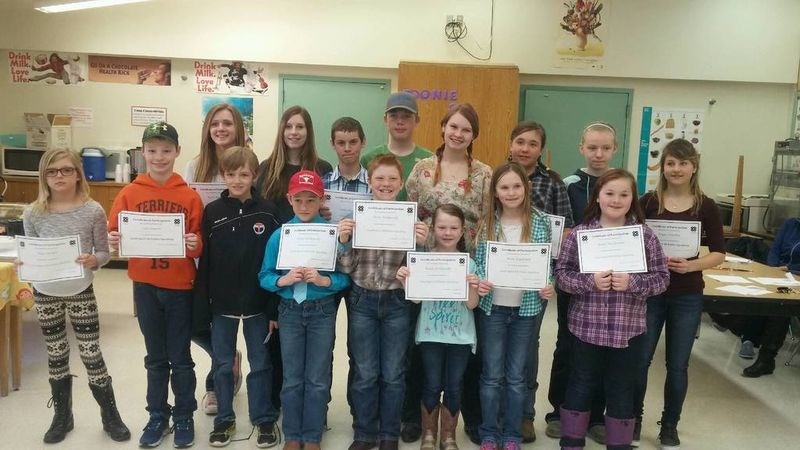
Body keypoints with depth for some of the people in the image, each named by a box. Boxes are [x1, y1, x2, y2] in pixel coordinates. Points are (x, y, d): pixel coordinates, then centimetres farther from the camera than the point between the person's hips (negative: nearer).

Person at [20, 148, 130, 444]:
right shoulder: (33, 214, -5)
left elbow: (104, 253, -5)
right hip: (45, 294, 2)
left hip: (81, 292, -2)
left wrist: (93, 260, -26)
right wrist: (23, 263, -17)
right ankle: (62, 416, 32)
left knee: (91, 355, 4)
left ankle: (110, 416, 21)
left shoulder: (92, 211, -10)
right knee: (56, 356, 14)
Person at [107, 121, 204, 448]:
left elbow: (200, 243, -3)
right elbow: (114, 234, 1)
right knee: (155, 356, 16)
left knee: (180, 356, 9)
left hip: (180, 286, -2)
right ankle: (157, 416, 31)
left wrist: (195, 244, -24)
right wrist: (114, 241, -20)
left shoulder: (190, 196, -5)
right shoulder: (129, 194, 0)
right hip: (145, 286, 2)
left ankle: (184, 417, 26)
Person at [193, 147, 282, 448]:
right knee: (223, 365, 14)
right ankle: (224, 419, 31)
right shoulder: (212, 212, -2)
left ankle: (264, 419, 27)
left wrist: (274, 309, -7)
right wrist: (202, 308, -4)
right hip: (221, 304, 1)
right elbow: (204, 263, -2)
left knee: (260, 364, 11)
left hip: (257, 304, -1)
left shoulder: (267, 212, -6)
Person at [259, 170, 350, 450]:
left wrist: (324, 280, -24)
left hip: (323, 312, -1)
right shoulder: (279, 235, -2)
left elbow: (346, 276, -7)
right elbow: (264, 277, -1)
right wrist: (284, 280, -20)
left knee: (318, 380, 9)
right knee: (292, 379, 12)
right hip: (290, 311, 1)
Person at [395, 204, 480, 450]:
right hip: (431, 333, -1)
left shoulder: (469, 262, -3)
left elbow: (472, 304, -6)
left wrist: (473, 288, -25)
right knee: (432, 386, 6)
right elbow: (416, 298, -7)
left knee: (454, 387, 10)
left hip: (460, 335, 1)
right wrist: (404, 280, -23)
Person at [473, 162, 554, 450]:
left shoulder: (540, 223, -4)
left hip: (527, 308, 0)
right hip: (492, 307, 0)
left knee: (516, 375, 13)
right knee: (492, 375, 10)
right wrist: (478, 283, -18)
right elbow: (478, 261, 1)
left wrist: (549, 287, -15)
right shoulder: (486, 223, -3)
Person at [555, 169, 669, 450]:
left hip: (628, 330, 1)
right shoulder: (579, 233, -4)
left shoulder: (645, 236, -2)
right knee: (581, 386, 14)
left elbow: (661, 278, -2)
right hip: (587, 327, 0)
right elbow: (562, 273, -4)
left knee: (622, 391, 14)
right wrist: (590, 281, -20)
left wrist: (632, 282, -19)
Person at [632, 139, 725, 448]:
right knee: (639, 359, 6)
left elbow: (719, 253, 1)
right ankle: (633, 418, 27)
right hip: (649, 291, 0)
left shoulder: (706, 207, -2)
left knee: (678, 365, 10)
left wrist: (692, 265, -17)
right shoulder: (648, 202, -3)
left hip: (687, 296, 1)